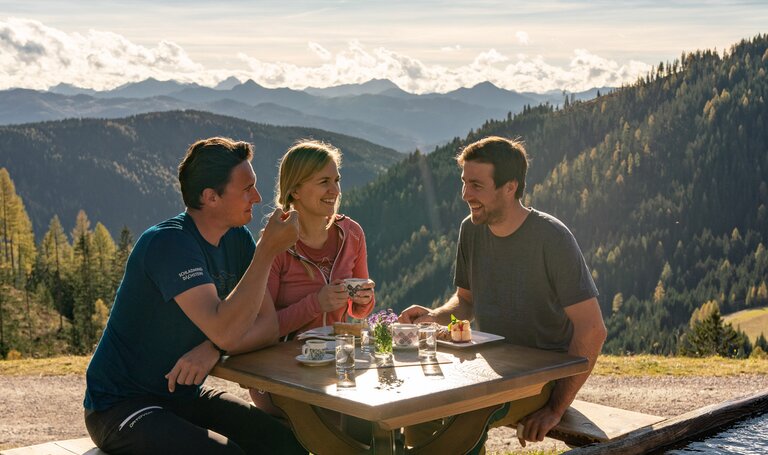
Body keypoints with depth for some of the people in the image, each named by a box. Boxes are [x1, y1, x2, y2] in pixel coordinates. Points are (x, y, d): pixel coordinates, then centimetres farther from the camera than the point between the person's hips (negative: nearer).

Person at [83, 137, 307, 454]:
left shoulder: (238, 239, 3)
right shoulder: (169, 243, -22)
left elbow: (268, 326, -2)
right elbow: (224, 331, -32)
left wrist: (213, 349, -21)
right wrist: (268, 250, -29)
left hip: (186, 397, 7)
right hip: (120, 404, -7)